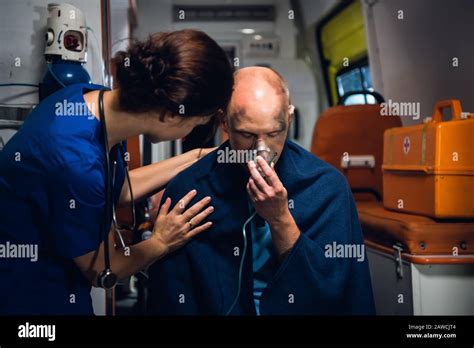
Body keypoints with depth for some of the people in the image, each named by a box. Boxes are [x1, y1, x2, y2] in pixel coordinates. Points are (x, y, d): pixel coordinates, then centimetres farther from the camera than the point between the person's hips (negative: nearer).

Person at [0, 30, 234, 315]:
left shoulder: (93, 96, -12)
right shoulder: (77, 162, -35)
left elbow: (118, 189, 5)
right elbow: (98, 269, -18)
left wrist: (195, 158, 3)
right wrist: (160, 243, -4)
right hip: (30, 297, -7)